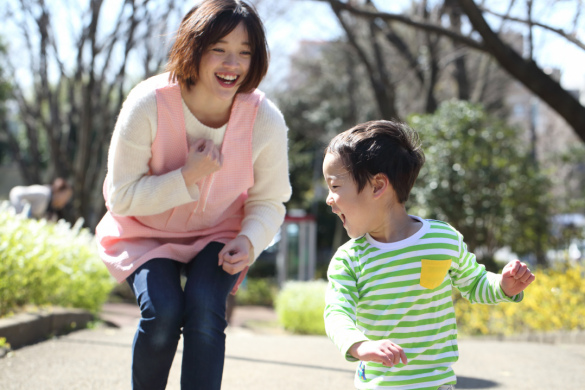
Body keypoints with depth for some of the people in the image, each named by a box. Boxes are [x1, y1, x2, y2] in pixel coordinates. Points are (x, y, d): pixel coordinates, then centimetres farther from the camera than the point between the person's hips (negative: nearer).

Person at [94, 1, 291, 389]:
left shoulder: (266, 120, -21)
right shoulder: (148, 105, -27)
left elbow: (268, 202, -5)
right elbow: (121, 196, -19)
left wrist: (249, 241, -26)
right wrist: (188, 177, -31)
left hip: (219, 234, 1)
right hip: (147, 230, -1)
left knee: (205, 310, -25)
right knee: (163, 311, -25)